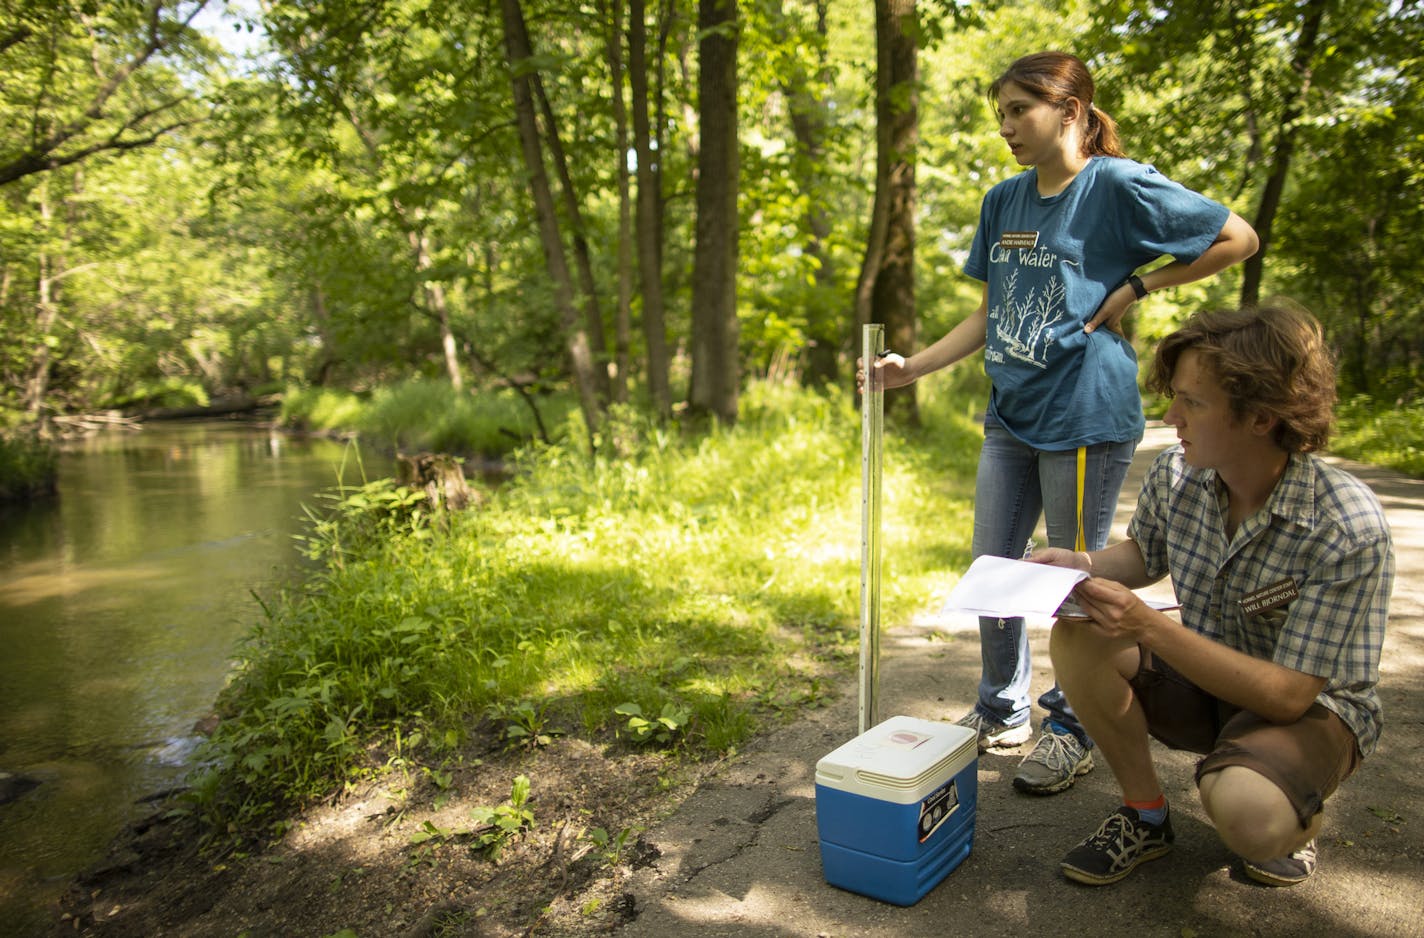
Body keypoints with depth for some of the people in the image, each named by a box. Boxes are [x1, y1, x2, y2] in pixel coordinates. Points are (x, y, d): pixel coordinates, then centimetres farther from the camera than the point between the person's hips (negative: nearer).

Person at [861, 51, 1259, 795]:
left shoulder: (1118, 185, -8)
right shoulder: (1003, 201, 11)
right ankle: (1002, 712, 30)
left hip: (1085, 415, -7)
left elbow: (1238, 238, -4)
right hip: (1011, 416, 7)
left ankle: (1073, 730, 24)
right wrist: (914, 367, 3)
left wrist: (1137, 289, -9)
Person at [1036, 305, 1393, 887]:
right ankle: (1146, 815, 1)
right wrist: (1084, 565, -12)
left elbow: (1288, 693, -28)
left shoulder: (1349, 530, -27)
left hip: (1309, 707, -5)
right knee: (1076, 641, -21)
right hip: (1204, 678, 5)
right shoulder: (1175, 474, -13)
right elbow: (1145, 554, 11)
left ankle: (1297, 818, 6)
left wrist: (1150, 627, -37)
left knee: (1245, 813, -35)